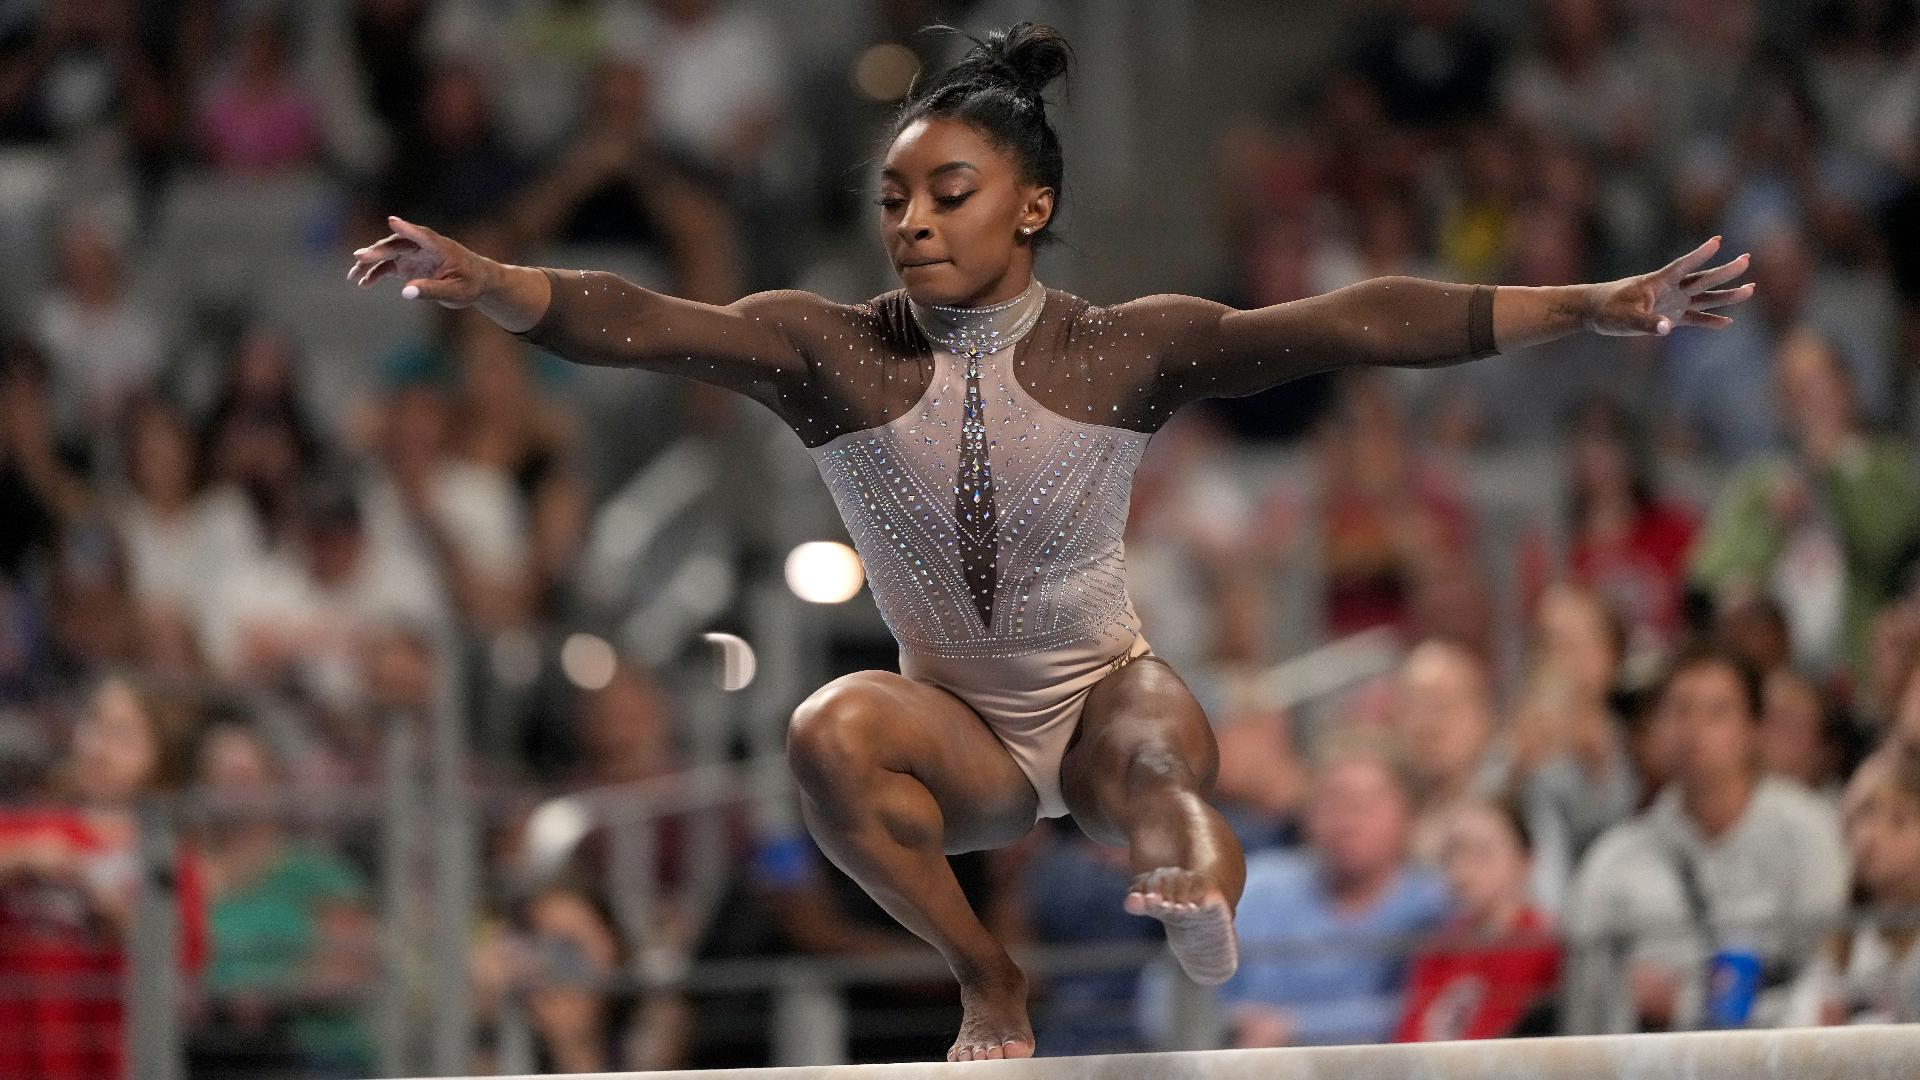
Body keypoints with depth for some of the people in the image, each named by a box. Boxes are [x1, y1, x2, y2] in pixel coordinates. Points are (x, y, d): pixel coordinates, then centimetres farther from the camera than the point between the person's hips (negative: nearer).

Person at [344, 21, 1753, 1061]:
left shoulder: (1130, 349, -11)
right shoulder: (834, 352, -10)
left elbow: (1352, 326, -19)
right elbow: (643, 324, -24)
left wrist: (1597, 307, -26)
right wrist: (482, 281, -44)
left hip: (1105, 693, -3)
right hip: (956, 727, 3)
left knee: (1159, 759, -37)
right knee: (832, 730, -30)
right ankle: (988, 977, -13)